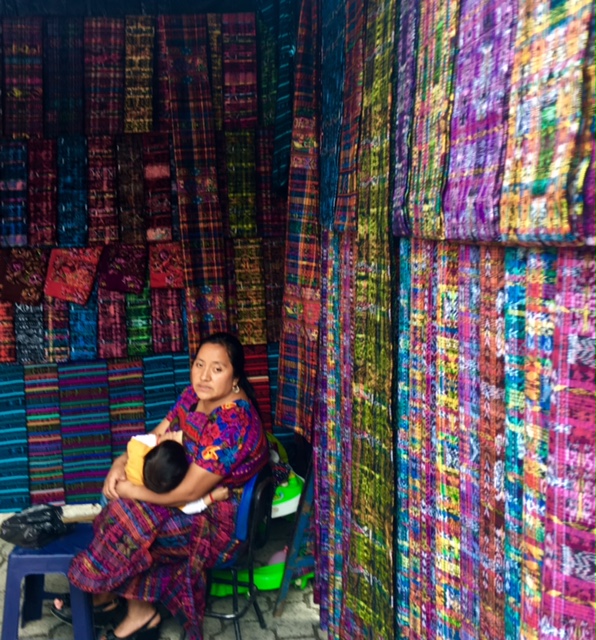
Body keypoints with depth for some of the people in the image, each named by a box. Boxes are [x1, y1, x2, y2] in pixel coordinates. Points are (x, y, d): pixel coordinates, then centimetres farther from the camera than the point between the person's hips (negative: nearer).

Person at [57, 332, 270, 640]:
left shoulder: (233, 423, -30)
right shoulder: (195, 395, -3)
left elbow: (188, 493, -29)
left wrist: (129, 490, -18)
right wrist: (122, 462, -12)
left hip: (218, 519, -8)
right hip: (188, 492, 8)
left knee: (128, 518, -17)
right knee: (128, 510, -10)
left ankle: (102, 596, 12)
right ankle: (140, 612, 3)